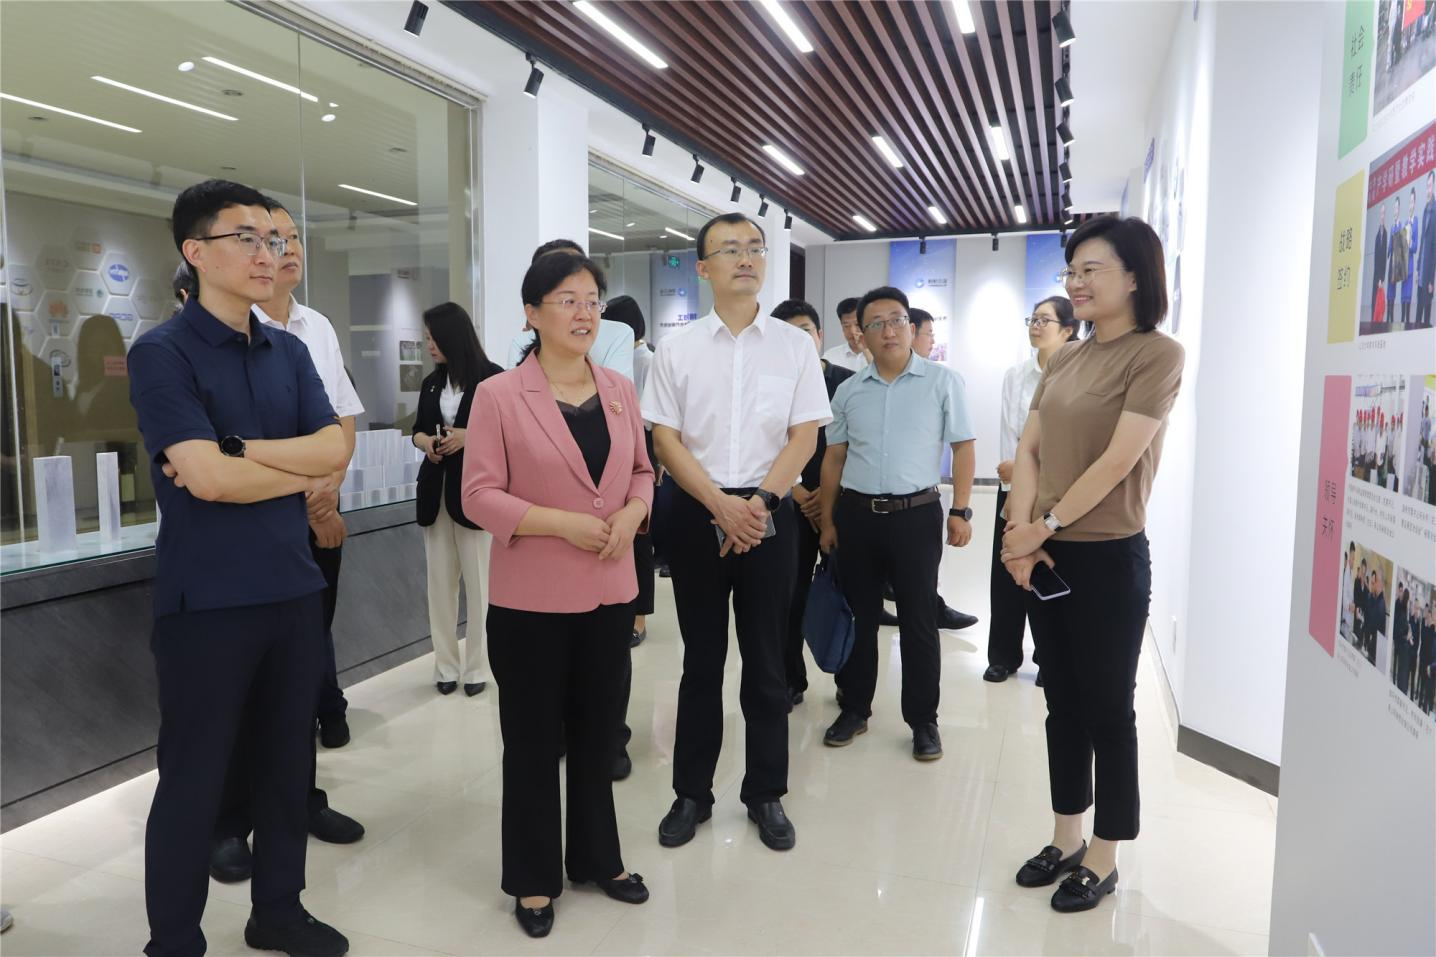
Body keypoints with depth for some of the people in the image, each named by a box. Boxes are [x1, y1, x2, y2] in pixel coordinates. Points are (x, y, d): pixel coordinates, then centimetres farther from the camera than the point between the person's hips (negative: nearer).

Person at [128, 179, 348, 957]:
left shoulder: (290, 352, 9)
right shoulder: (161, 352, -9)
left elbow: (335, 447, -4)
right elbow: (206, 477, -20)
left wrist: (233, 451, -15)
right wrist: (300, 475, -6)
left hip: (293, 589, 6)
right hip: (206, 600, -5)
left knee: (286, 763, 16)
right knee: (192, 778, 8)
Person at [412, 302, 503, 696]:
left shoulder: (492, 378, -4)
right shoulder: (432, 382, 13)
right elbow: (418, 428, 18)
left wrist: (469, 436, -18)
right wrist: (425, 441, -4)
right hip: (435, 487, 6)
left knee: (478, 582, -1)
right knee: (439, 581, 7)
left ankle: (475, 668, 10)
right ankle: (446, 666, 17)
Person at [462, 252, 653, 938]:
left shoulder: (620, 390, 5)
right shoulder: (499, 395, -10)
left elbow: (642, 471, 13)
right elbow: (479, 495, -12)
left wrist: (631, 514, -8)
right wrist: (564, 524, -21)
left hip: (610, 591, 5)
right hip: (531, 597, -4)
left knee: (598, 731, 18)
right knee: (534, 739, 10)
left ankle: (598, 856, 38)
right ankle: (534, 877, 29)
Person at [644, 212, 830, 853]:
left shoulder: (794, 345, 3)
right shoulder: (677, 349, 2)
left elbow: (805, 435, -1)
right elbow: (666, 439, -1)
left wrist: (760, 502, -14)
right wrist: (722, 506, -13)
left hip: (769, 513, 0)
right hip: (696, 513, 0)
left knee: (765, 660, 9)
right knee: (701, 660, 10)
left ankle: (766, 794, 25)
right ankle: (692, 794, 25)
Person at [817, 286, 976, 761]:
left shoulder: (942, 382, -1)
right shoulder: (848, 390, 7)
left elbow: (964, 447, -1)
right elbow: (834, 457, 11)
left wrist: (960, 511, -8)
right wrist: (828, 521, 9)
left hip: (916, 514, -3)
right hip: (855, 514, 3)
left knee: (918, 620, 6)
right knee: (858, 616, 11)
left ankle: (923, 720, 20)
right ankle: (854, 709, 27)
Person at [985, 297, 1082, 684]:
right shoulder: (1014, 375, 6)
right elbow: (1009, 431, 0)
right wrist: (1014, 490, -8)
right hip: (1013, 486, 4)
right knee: (1006, 573, 6)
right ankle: (1003, 656, 20)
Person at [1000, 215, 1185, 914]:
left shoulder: (1157, 354, -9)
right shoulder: (1064, 359, 11)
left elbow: (1118, 460, -17)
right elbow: (1028, 449, 6)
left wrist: (1046, 524, -13)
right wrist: (1021, 531, -7)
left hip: (1108, 558, -6)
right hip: (1044, 557, 7)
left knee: (1108, 710, 6)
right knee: (1062, 704, 16)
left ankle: (1103, 862, 23)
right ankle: (1066, 841, 31)